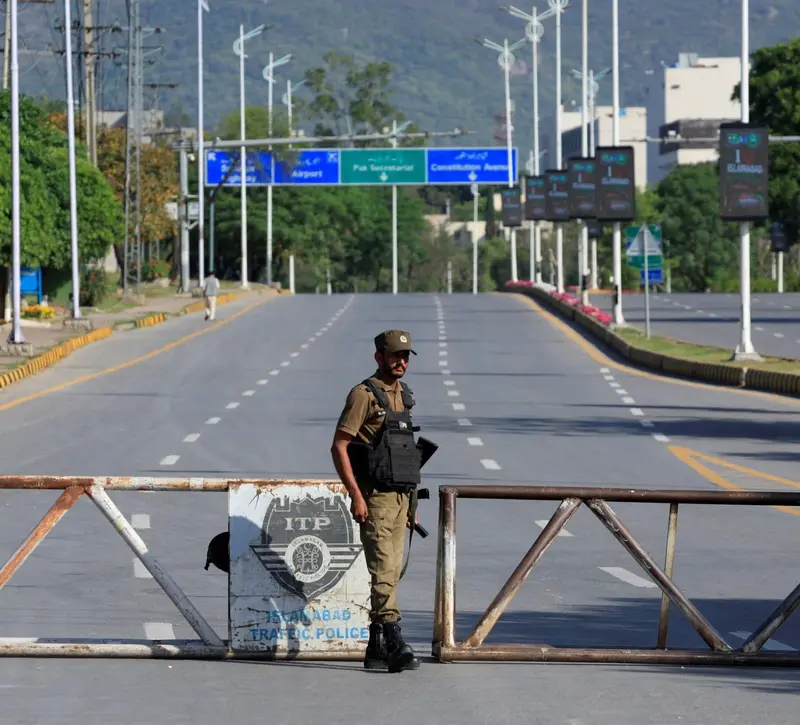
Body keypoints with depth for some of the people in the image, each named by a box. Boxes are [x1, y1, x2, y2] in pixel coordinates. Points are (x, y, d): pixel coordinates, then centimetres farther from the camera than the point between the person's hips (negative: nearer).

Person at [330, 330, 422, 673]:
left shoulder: (403, 396, 16)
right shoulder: (364, 394, -8)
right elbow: (339, 446, -13)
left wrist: (412, 502, 21)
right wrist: (356, 496, -19)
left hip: (400, 495, 8)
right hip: (375, 496, -8)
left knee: (391, 573, 9)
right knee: (383, 570, -14)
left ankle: (376, 649, 13)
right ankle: (395, 645, -21)